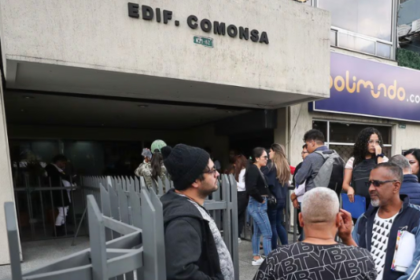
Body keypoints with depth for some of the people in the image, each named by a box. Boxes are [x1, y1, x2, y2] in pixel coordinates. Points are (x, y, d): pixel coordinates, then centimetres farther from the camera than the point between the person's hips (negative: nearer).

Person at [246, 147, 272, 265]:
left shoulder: (257, 170, 11)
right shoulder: (253, 169, -18)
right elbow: (251, 189, -28)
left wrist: (262, 199, 0)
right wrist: (261, 199, -15)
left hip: (259, 205, 10)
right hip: (257, 205, -10)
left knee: (257, 232, 17)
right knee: (267, 233, -3)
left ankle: (256, 258, 28)